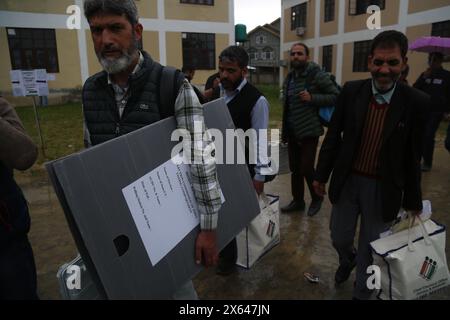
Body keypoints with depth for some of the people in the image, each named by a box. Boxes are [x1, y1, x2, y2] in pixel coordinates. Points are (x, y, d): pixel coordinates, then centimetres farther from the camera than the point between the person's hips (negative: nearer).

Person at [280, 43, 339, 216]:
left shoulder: (317, 75, -9)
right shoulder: (289, 78, 10)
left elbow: (336, 96, -12)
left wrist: (312, 98, -23)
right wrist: (284, 131, 16)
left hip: (309, 132, -6)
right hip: (292, 133, 6)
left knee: (306, 168, -7)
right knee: (295, 169, 11)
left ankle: (317, 198, 19)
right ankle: (298, 201, 27)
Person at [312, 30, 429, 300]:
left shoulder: (416, 102, -10)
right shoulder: (351, 91, -6)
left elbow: (413, 156, -5)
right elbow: (333, 137, 1)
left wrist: (412, 200, 2)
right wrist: (321, 175, 4)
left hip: (384, 188, -1)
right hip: (347, 181, 2)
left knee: (370, 249, 14)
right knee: (339, 238, 17)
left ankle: (362, 293, 40)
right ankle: (348, 259, 53)